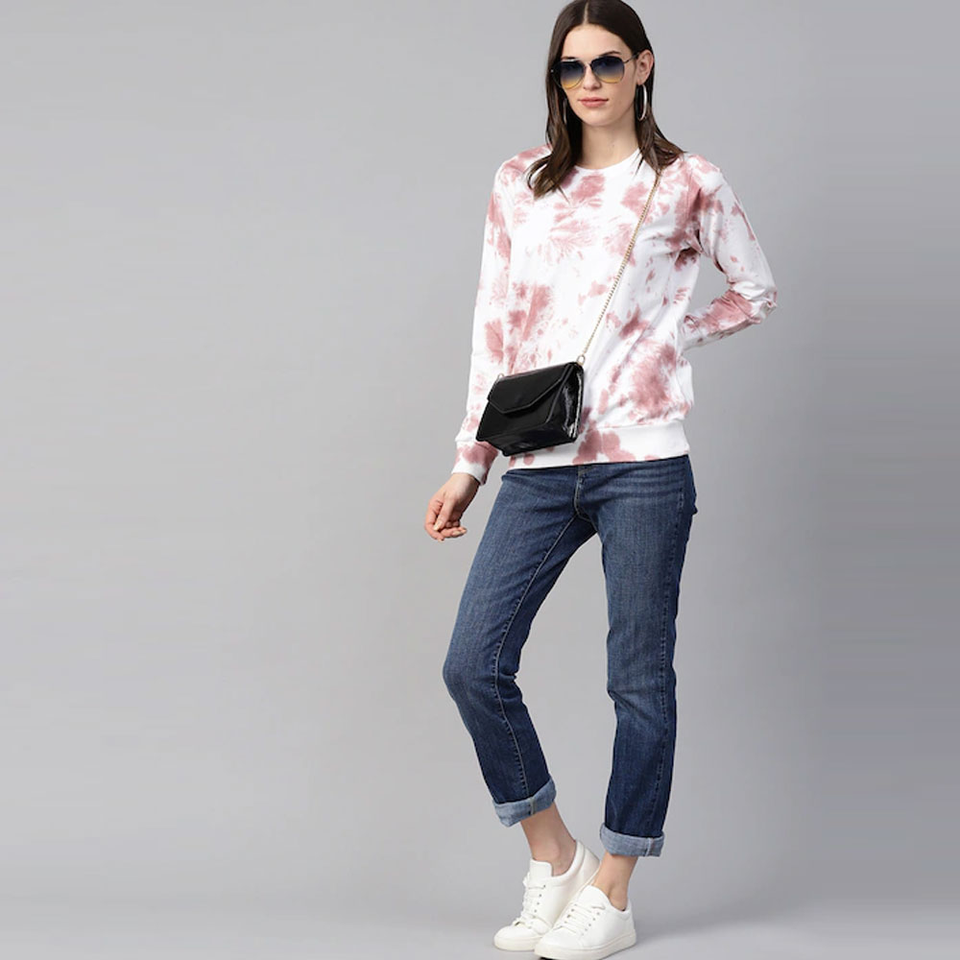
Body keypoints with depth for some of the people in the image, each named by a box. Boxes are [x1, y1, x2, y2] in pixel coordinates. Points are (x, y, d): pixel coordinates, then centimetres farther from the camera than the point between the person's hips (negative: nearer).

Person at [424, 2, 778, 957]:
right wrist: (467, 464, 9)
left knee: (639, 678, 2)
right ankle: (553, 859, 15)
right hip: (538, 467, 3)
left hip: (641, 461, -3)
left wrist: (670, 338, 2)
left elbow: (756, 289, 17)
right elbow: (495, 325, 12)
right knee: (473, 665, -4)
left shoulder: (686, 184, 4)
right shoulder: (520, 182, 12)